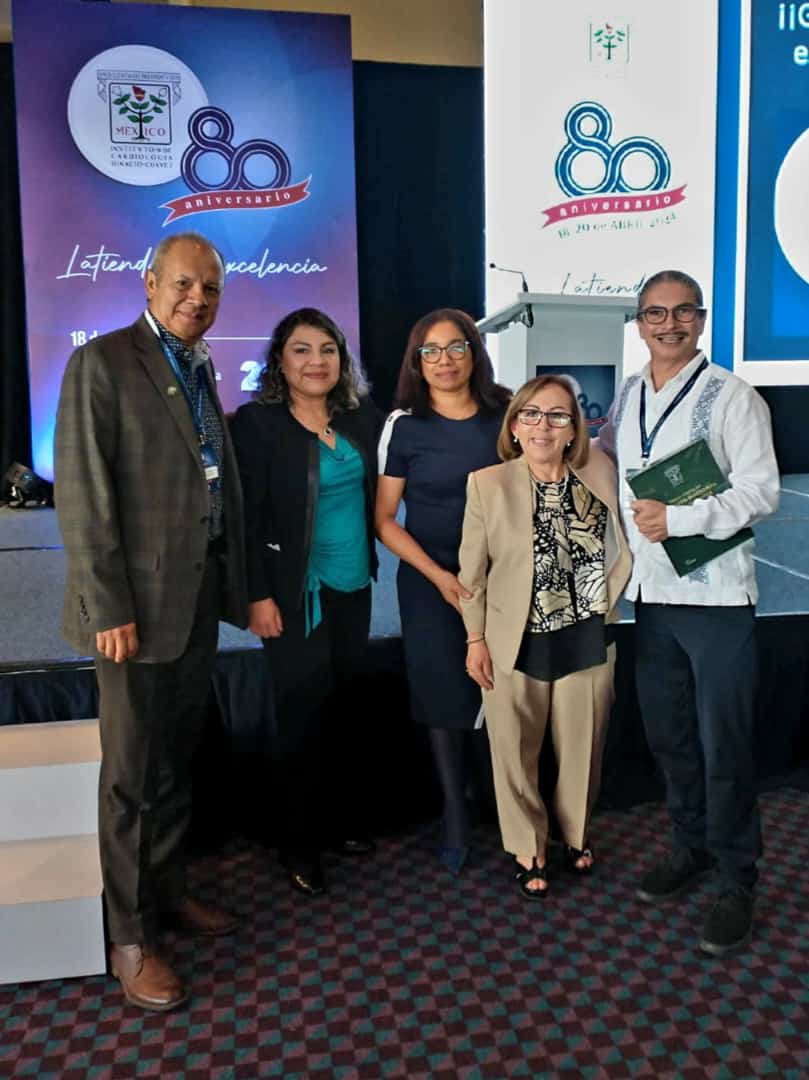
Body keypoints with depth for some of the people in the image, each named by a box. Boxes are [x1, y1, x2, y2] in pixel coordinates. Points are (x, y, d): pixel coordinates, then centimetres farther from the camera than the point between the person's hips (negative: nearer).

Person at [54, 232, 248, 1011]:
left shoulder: (200, 369, 13)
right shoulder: (102, 363, -9)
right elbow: (81, 496, -14)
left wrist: (233, 587, 8)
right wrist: (108, 609, -18)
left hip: (199, 597, 7)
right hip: (138, 603, -7)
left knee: (177, 763, 18)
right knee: (132, 774, 5)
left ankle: (166, 891, 36)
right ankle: (129, 936, 21)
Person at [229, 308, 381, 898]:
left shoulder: (363, 418, 5)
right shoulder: (257, 423, -8)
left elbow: (378, 494, 12)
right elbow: (248, 517, -11)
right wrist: (259, 595, -14)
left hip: (353, 587, 5)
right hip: (295, 591, -5)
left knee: (344, 705, 13)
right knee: (303, 711, 3)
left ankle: (342, 820, 31)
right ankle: (299, 842, 20)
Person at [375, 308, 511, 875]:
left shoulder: (504, 413, 1)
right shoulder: (404, 425, -6)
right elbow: (385, 519, -6)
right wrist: (441, 577, -13)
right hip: (431, 582, -1)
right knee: (447, 695, 6)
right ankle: (455, 814, 26)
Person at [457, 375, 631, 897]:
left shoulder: (600, 472, -4)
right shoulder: (487, 483, -10)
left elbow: (622, 548, 10)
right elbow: (472, 571, -5)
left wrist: (606, 601, 3)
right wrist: (475, 638, -4)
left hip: (587, 640, 2)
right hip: (516, 644, -2)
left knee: (582, 749, 17)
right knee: (517, 753, 12)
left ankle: (577, 834, 43)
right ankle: (528, 851, 34)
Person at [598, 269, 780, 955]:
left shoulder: (731, 397, -7)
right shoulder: (626, 397, 10)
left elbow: (761, 491, -12)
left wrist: (678, 519, -20)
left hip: (716, 596, -5)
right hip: (652, 593, 6)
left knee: (723, 746, 2)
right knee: (667, 736, 16)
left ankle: (737, 883, 20)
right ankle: (691, 849, 37)